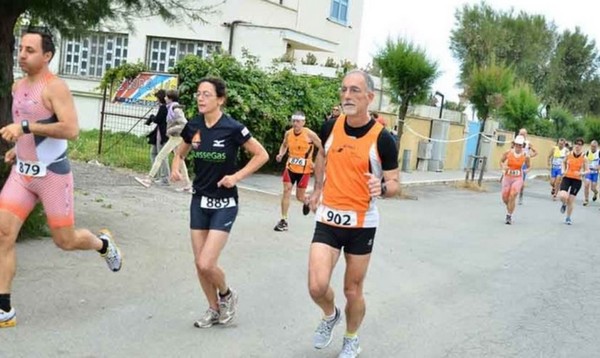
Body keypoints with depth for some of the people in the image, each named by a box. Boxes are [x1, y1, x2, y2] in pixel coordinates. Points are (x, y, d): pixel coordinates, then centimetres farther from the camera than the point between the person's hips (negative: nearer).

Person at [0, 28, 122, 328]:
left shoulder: (55, 87, -16)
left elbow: (71, 130, -28)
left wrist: (25, 127, -30)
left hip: (53, 173, -7)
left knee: (65, 241, 4)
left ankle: (103, 243, 39)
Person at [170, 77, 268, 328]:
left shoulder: (232, 128, -16)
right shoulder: (193, 126, -1)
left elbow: (262, 155, -8)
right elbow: (180, 153, 18)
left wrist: (237, 176, -16)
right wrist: (175, 168, -2)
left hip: (224, 204, -5)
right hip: (199, 201, 5)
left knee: (206, 264, -12)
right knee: (199, 264, 8)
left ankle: (227, 294, 20)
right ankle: (214, 310, 30)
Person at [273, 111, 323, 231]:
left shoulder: (310, 134, -15)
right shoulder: (288, 133, -3)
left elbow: (322, 148, -6)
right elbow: (284, 145, 17)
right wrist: (281, 154, -3)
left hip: (304, 169, -3)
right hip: (290, 167, 3)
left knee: (299, 196, 5)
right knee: (286, 190, -10)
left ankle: (306, 202, 45)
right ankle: (283, 221, -4)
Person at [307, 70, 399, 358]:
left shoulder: (382, 139, -14)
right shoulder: (331, 127, -3)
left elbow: (394, 184, -7)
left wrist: (382, 188, -29)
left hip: (362, 224, -2)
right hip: (327, 220, 2)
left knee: (353, 290, 10)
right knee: (317, 287, -9)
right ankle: (330, 315, 27)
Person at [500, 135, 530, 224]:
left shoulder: (525, 156, -6)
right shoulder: (508, 152, -6)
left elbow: (528, 166, 8)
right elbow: (501, 161, 7)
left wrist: (526, 170, -15)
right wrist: (503, 167, -14)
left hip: (518, 178, -2)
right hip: (507, 177, 2)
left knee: (512, 196, -16)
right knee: (505, 198, 6)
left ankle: (509, 216, -1)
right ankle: (510, 209, 41)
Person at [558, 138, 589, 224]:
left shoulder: (584, 158, -7)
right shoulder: (569, 155, -2)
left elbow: (587, 171, -4)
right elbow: (564, 162, 19)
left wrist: (582, 173, -24)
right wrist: (563, 170, 3)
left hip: (577, 180, -1)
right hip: (567, 178, 1)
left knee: (570, 201, 1)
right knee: (562, 196, -21)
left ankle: (568, 218, 23)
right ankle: (564, 204, 18)